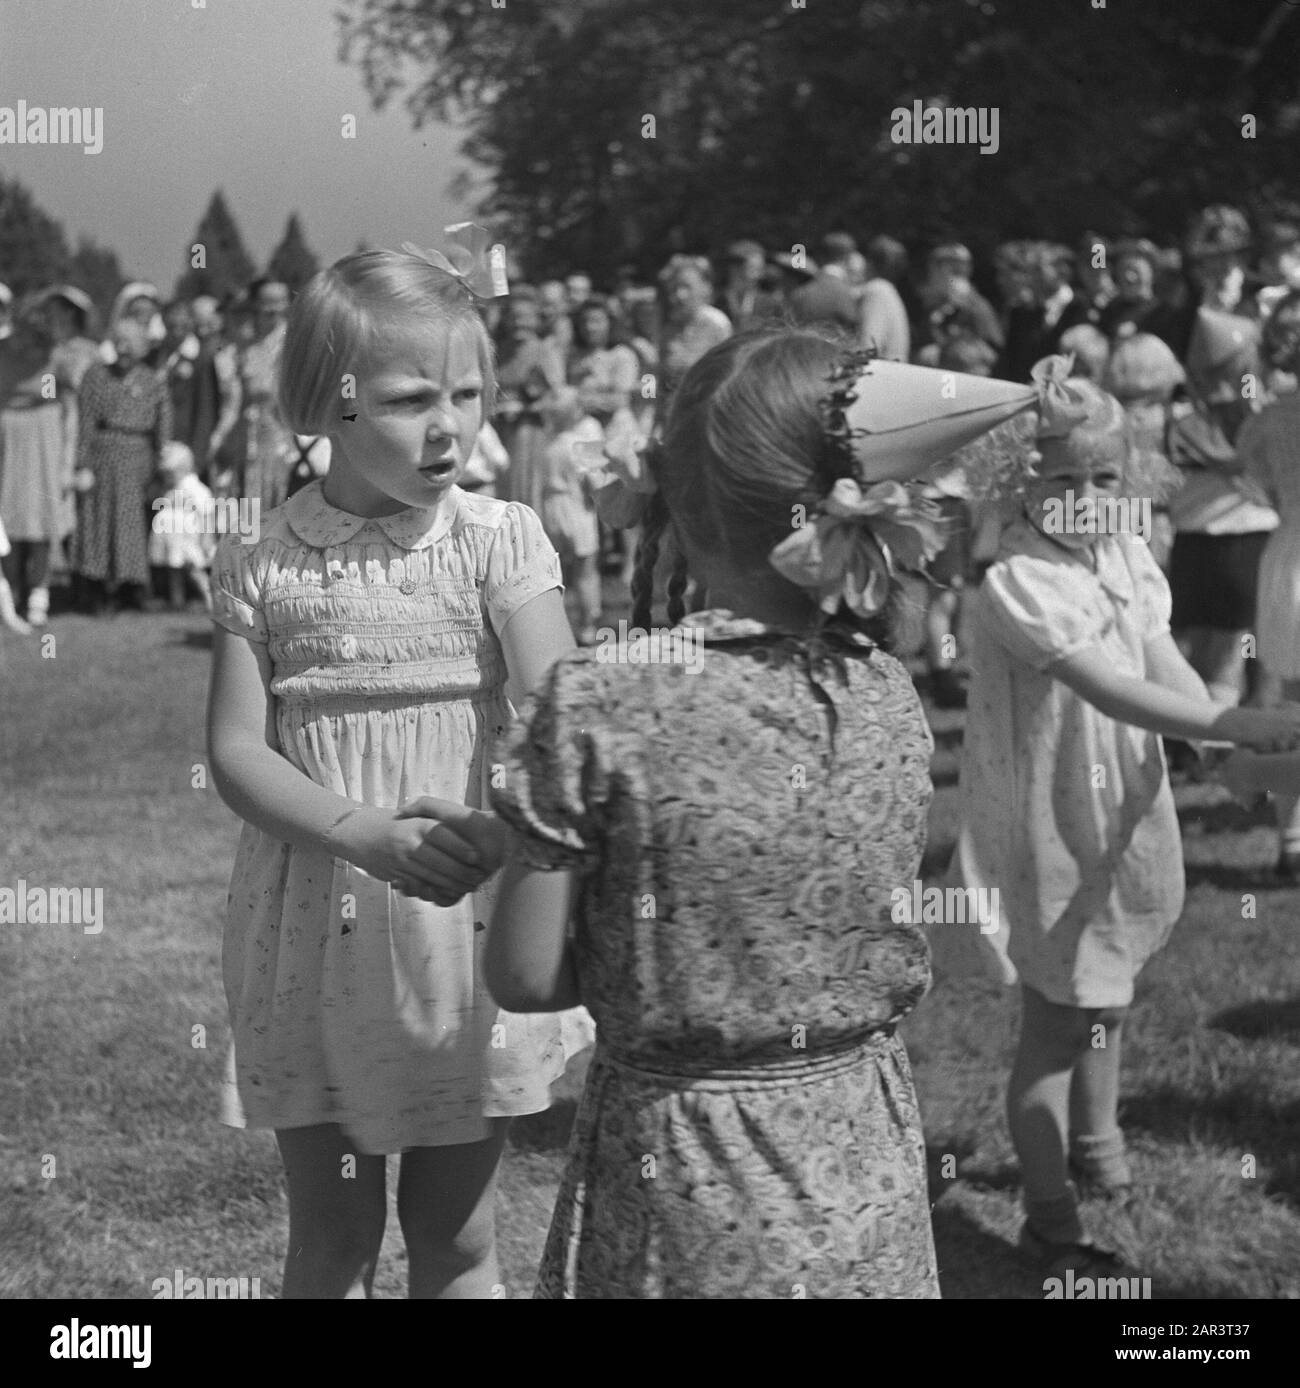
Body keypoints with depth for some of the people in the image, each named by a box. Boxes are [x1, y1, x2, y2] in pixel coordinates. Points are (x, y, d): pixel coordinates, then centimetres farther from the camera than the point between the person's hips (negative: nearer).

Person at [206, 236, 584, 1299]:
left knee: (457, 1234, 11)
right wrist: (363, 834, -24)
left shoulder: (499, 541, -6)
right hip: (313, 933, 1)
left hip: (465, 923, 0)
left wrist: (500, 829, -38)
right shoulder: (260, 564, -3)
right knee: (332, 1235, 12)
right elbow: (237, 750, -6)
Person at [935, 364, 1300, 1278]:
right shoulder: (1016, 584, -26)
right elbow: (1113, 690, -34)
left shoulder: (1127, 556, -1)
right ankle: (1052, 1221, 18)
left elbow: (1164, 667, -5)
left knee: (1107, 994, 26)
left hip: (1123, 818, 8)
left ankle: (1095, 1136, 50)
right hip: (1050, 832, -7)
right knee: (1057, 1022, 4)